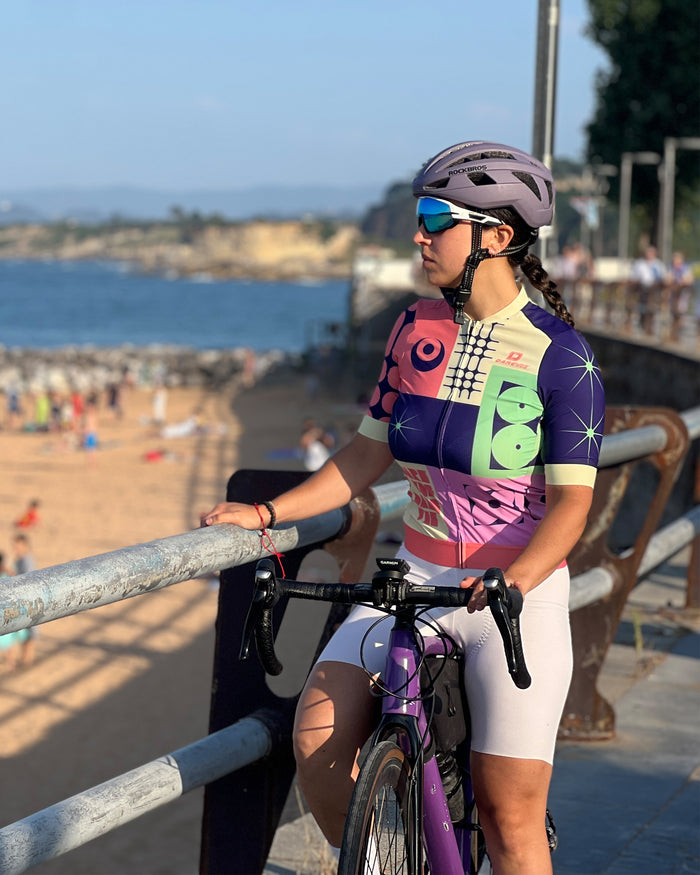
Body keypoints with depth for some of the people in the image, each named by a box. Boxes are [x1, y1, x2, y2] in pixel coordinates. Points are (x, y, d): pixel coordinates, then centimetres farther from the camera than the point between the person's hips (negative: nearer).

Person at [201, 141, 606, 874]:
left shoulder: (558, 354, -10)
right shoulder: (416, 330, 4)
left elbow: (570, 500, -13)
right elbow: (370, 452, 12)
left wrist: (514, 579, -31)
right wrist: (267, 513, 3)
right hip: (415, 578, 5)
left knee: (509, 813, -6)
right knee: (317, 739, -11)